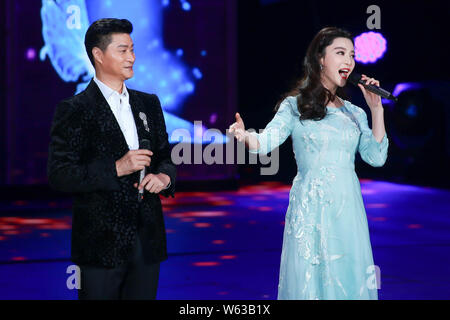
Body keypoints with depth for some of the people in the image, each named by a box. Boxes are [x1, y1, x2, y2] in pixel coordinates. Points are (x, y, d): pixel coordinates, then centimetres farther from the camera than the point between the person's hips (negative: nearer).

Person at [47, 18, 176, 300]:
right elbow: (59, 175, -11)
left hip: (147, 241, 5)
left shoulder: (149, 104, 13)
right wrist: (116, 168, -19)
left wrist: (164, 176, -4)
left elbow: (165, 157, 20)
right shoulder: (74, 110, -5)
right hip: (101, 242, -5)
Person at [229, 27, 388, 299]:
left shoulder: (355, 113, 13)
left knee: (348, 279, 5)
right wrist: (246, 136, -34)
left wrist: (376, 109, 0)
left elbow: (376, 157, 3)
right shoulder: (296, 106, 2)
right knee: (308, 281, -1)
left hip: (348, 208, 4)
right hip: (310, 208, -3)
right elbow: (267, 141, -12)